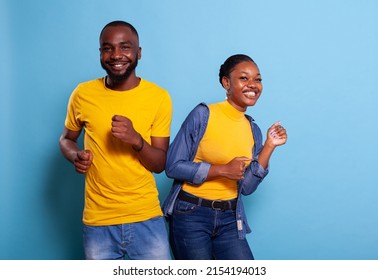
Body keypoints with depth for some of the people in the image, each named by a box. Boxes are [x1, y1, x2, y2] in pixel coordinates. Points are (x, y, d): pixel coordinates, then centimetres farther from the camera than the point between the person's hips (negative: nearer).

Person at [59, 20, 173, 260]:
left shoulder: (159, 97, -5)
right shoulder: (83, 94, -2)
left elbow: (160, 164, -2)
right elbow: (66, 139, 14)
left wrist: (137, 140, -22)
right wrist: (76, 156, -8)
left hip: (147, 219, -1)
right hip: (97, 222, 1)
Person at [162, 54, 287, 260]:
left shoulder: (253, 129, 5)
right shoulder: (203, 114, -10)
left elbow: (247, 187, 2)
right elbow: (173, 166, -13)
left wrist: (269, 146, -3)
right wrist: (222, 170, -17)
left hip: (229, 219, 5)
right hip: (191, 215, -5)